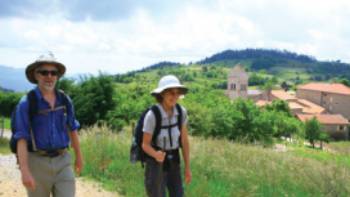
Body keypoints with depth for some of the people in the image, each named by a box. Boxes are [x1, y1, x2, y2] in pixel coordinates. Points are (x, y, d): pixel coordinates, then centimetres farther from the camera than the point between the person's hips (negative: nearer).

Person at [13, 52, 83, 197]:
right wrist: (24, 171, -23)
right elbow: (21, 138, -15)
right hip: (37, 162, -3)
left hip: (62, 161, 3)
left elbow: (72, 129, 14)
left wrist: (78, 156, 19)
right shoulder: (27, 103, -11)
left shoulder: (65, 100, 3)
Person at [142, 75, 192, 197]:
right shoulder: (151, 115, -24)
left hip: (173, 162, 5)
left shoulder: (181, 112, -8)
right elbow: (145, 145, -16)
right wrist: (156, 155, -39)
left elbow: (184, 140, 0)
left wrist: (187, 168, 3)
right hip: (155, 163, -5)